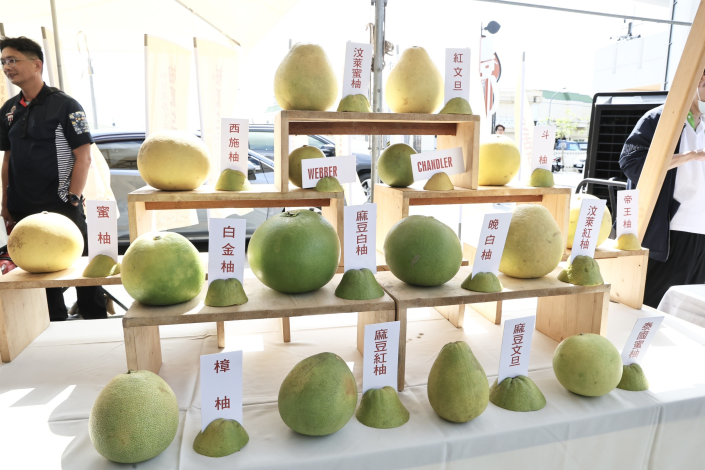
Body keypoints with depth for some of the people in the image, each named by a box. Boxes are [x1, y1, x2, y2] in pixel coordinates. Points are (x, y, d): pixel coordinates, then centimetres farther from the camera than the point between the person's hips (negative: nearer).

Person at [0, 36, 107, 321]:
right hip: (23, 211, 6)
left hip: (62, 208, -6)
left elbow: (83, 157, -9)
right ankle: (55, 328, 26)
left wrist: (72, 200, -15)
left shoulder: (64, 105, -5)